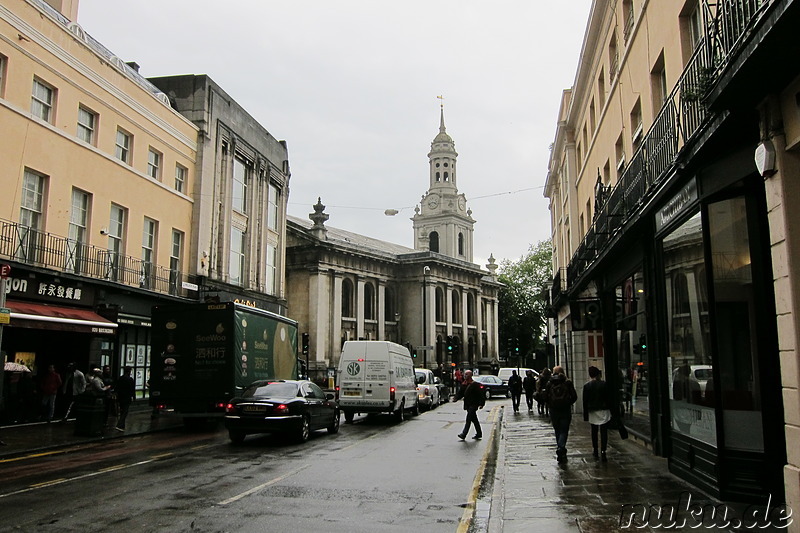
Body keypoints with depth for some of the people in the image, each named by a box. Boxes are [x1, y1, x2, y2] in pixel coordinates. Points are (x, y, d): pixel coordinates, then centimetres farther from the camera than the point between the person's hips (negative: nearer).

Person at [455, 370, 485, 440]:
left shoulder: (475, 384, -10)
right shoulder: (463, 384, 11)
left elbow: (481, 395, -10)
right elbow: (460, 393, 12)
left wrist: (481, 404, -17)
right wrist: (456, 398, -6)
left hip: (473, 404, -7)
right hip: (467, 405, 7)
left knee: (468, 419, -14)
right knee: (474, 419, 16)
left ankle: (464, 434, -18)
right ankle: (479, 433, 27)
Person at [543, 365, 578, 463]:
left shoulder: (550, 383, -1)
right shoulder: (568, 383, -3)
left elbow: (545, 397, -2)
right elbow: (574, 396, -3)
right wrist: (568, 403, 12)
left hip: (554, 410, 1)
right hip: (565, 410, -1)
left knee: (557, 431, 15)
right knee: (564, 431, 1)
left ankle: (560, 449, 20)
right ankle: (561, 448, -20)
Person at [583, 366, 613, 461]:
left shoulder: (586, 386, -3)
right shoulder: (604, 384, -7)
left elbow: (585, 401, -1)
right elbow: (609, 398, -3)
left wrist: (585, 415, 3)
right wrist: (611, 408, 7)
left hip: (592, 411, 2)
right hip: (603, 411, -2)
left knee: (594, 432, 15)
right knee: (603, 432, -2)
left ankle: (595, 452, 21)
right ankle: (603, 452, -10)